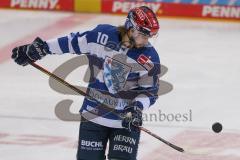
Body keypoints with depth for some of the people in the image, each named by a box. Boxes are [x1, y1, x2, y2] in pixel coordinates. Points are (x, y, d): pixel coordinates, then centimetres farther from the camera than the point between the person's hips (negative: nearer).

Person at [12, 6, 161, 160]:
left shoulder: (150, 56, -12)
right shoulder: (103, 35, -10)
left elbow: (150, 91, -6)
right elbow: (71, 42, 3)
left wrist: (137, 108, -24)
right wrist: (40, 47, 6)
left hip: (126, 120, -1)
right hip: (93, 114, 1)